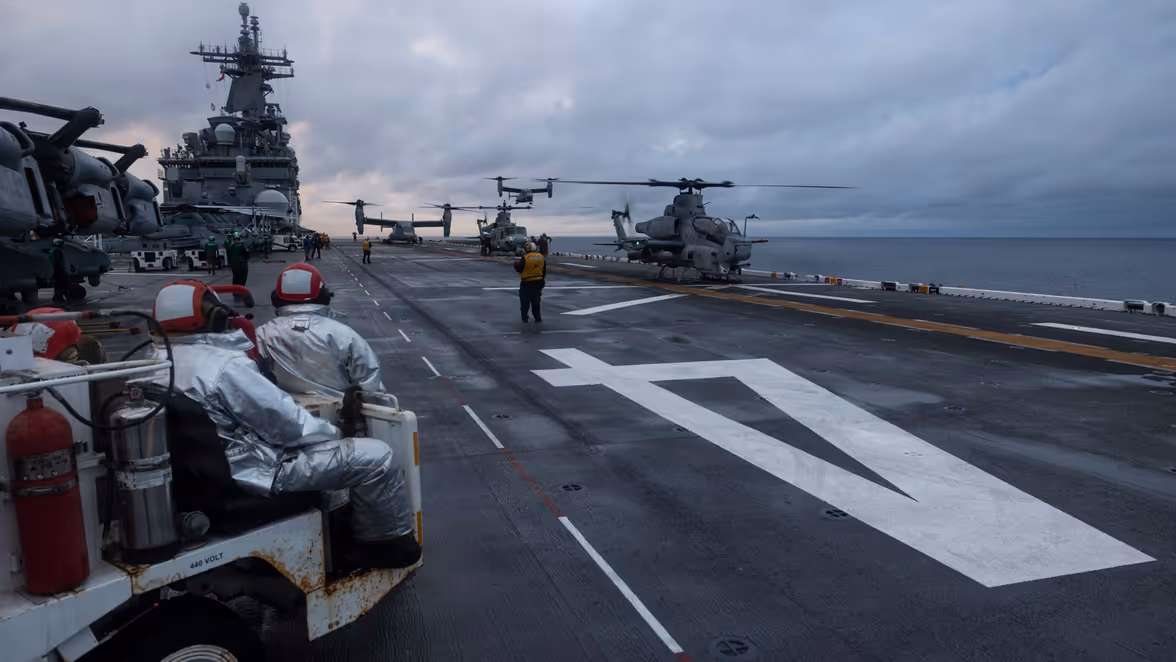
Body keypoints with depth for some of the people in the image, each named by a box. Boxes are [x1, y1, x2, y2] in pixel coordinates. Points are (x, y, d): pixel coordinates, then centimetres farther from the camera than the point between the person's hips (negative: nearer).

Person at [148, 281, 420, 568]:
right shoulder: (225, 365, -24)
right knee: (375, 457, -10)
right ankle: (388, 542, 10)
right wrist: (336, 434, -2)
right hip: (250, 472, -10)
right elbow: (288, 424, -20)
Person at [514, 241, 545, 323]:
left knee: (525, 301, 7)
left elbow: (518, 268, -10)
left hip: (527, 283, -5)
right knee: (536, 301, 16)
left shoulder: (525, 258, -17)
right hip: (538, 282, 5)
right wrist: (542, 280, 19)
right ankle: (538, 317, 16)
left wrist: (516, 264, 12)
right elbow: (544, 270, 8)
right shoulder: (541, 257, 1)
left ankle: (524, 317, 9)